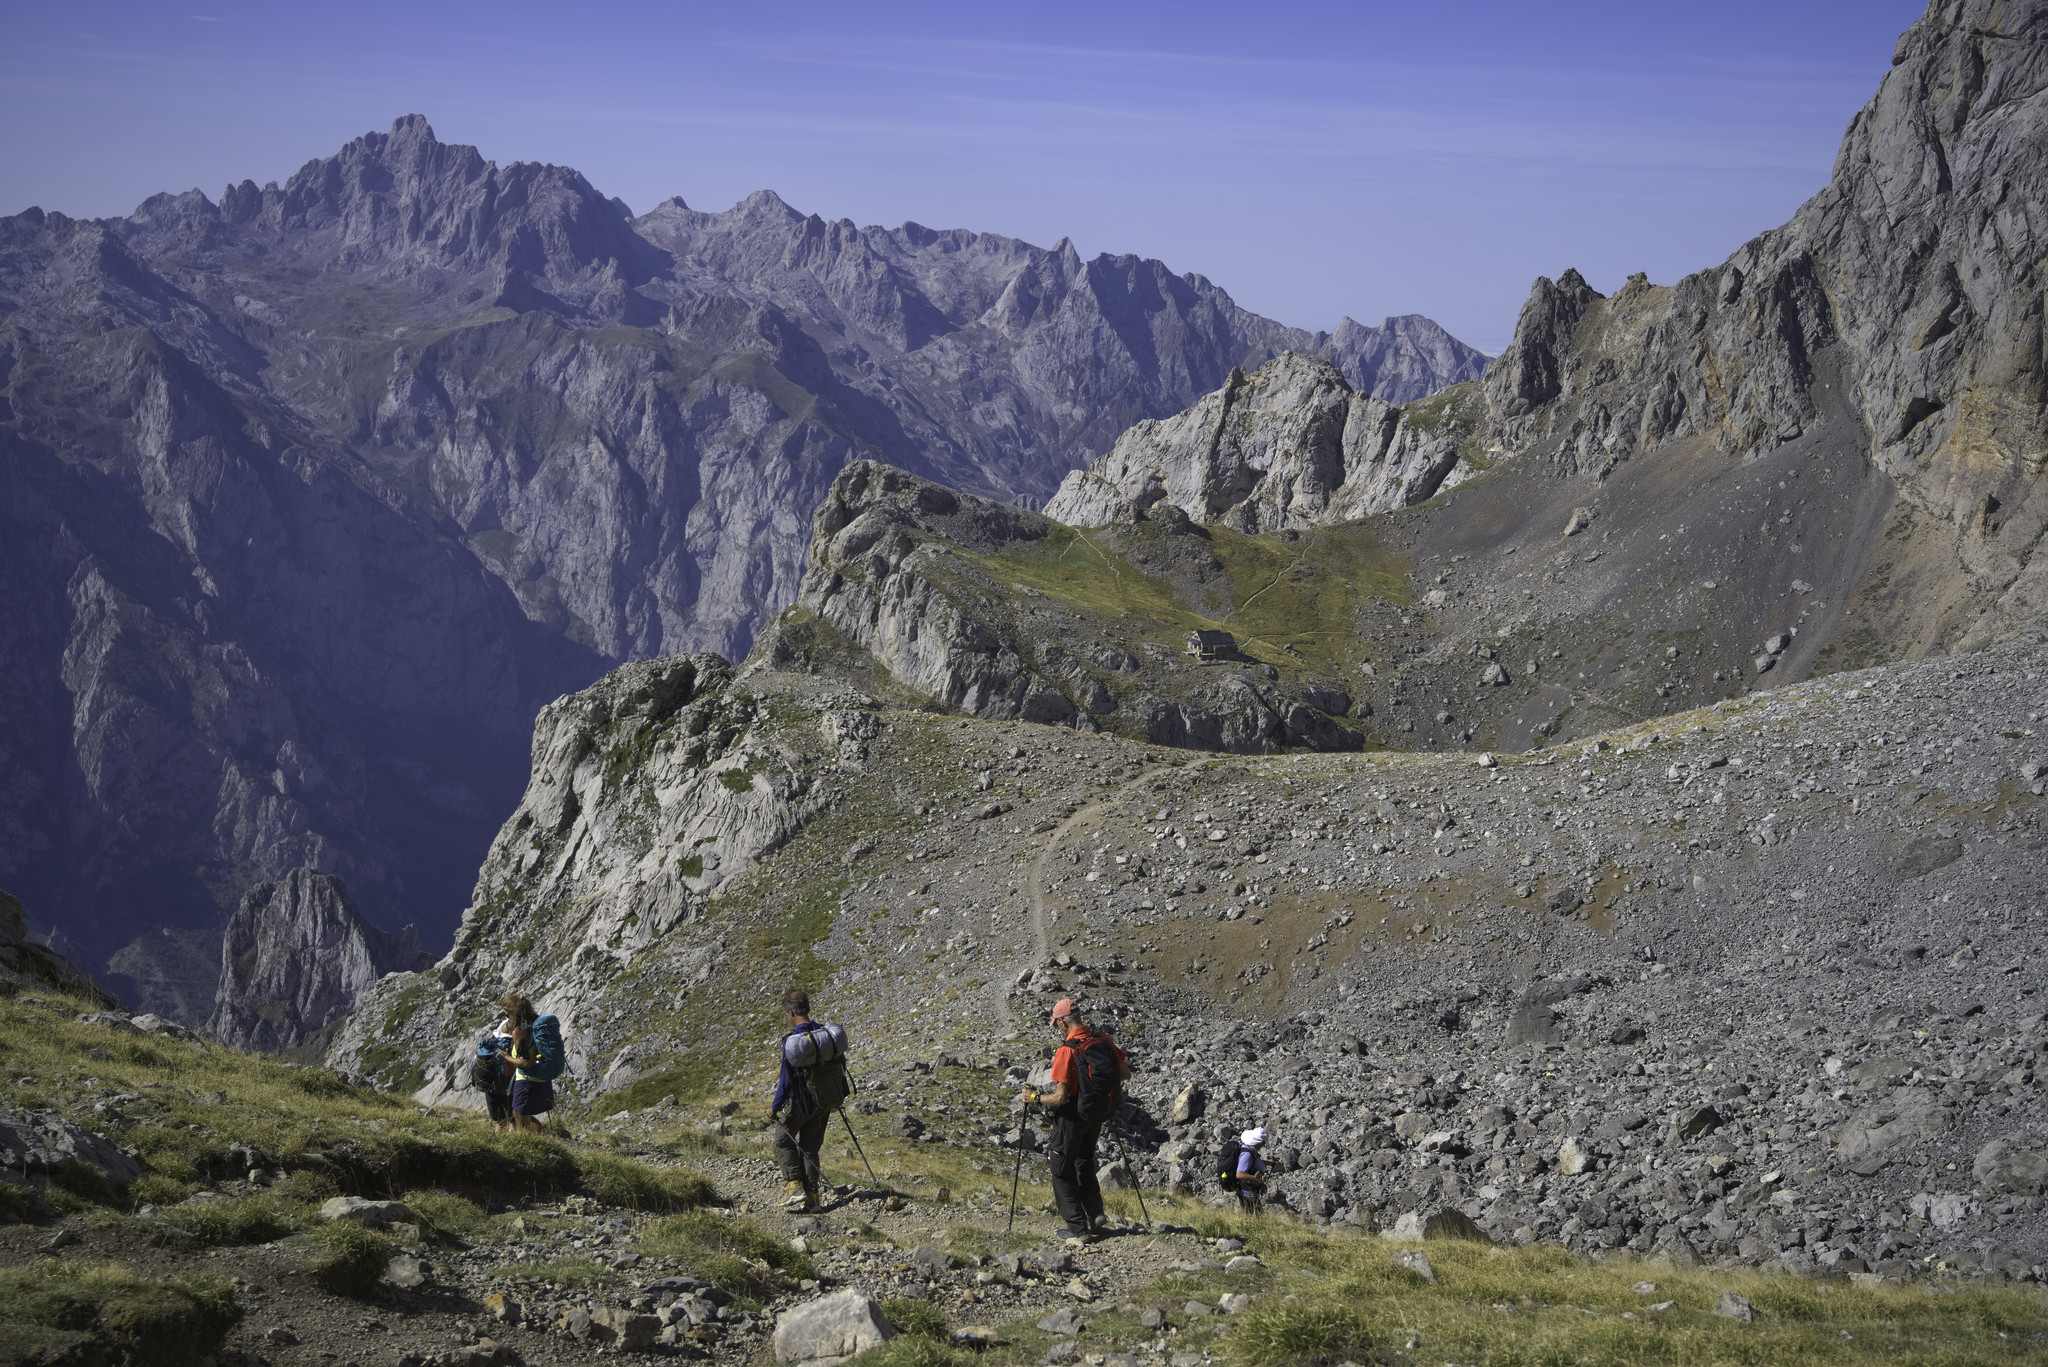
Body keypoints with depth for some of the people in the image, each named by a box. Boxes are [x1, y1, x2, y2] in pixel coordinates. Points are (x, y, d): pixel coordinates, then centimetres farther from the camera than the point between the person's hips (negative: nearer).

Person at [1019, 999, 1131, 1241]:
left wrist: (1035, 1097, -8)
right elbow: (1125, 1074, 7)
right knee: (1085, 1164, 26)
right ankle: (1095, 1219, 24)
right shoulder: (1104, 1040, -5)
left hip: (1072, 1116, -7)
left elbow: (1060, 1097, -25)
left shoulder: (1067, 1050, -25)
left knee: (1063, 1171, 8)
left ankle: (1078, 1229, 7)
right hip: (1098, 1114, 7)